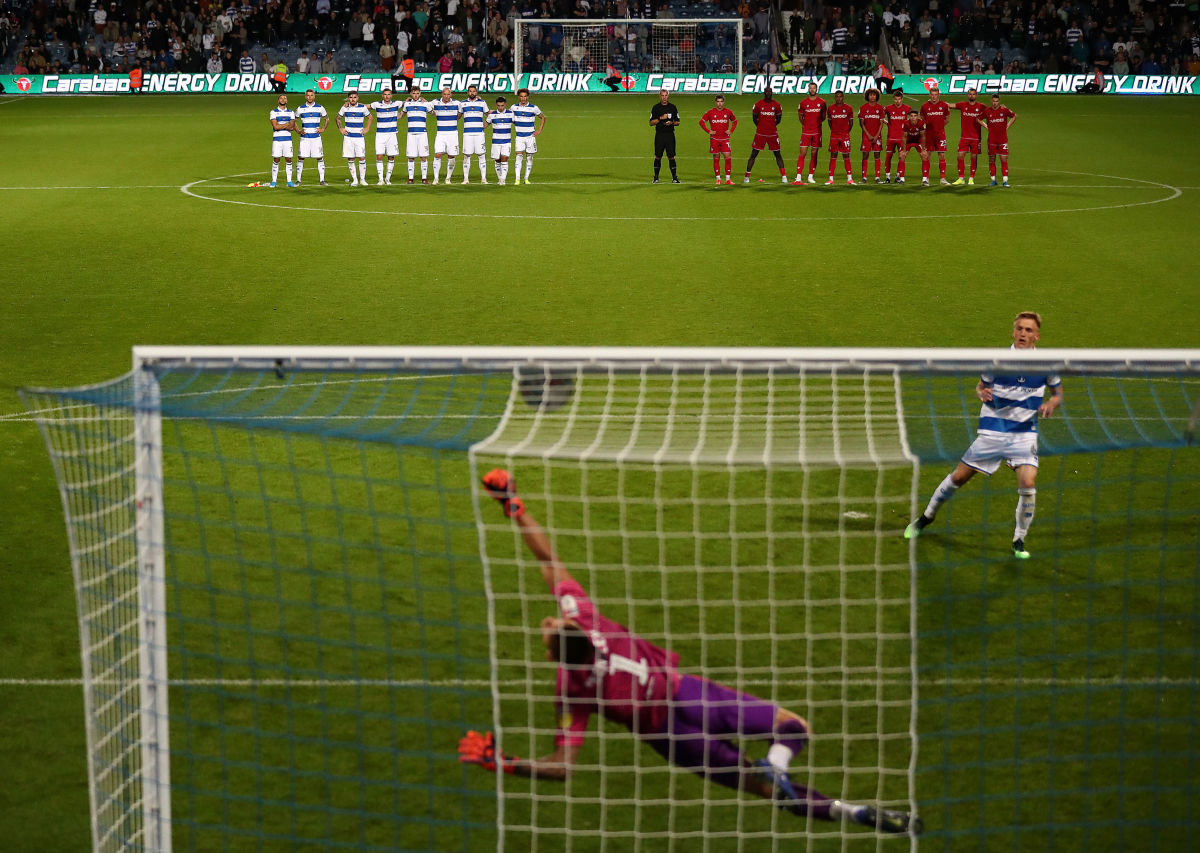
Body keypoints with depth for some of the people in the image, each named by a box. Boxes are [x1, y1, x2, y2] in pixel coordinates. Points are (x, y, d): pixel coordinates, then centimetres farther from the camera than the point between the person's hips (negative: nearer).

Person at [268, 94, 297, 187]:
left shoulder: (291, 113, 10)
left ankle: (289, 181, 5)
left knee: (288, 159, 1)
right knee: (276, 160, -2)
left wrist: (281, 126, -13)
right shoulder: (273, 112, 2)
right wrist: (287, 125, -8)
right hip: (277, 139, -2)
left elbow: (292, 127, -1)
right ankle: (274, 181, 3)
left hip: (287, 139, 2)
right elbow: (275, 126, -10)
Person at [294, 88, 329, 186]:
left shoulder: (320, 108, 5)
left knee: (320, 158, -1)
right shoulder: (301, 108, 4)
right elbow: (294, 121, 15)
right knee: (301, 158, -3)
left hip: (316, 137, 1)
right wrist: (298, 131, 2)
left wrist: (323, 129, 5)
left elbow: (327, 119, 19)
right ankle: (298, 180, 2)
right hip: (304, 137, -1)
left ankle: (322, 180, 4)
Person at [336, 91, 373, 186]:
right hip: (348, 137, 1)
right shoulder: (345, 107, 3)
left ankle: (362, 179, 3)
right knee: (350, 159, 0)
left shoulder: (362, 107, 0)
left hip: (359, 136, -1)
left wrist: (367, 129, 6)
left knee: (362, 158, -6)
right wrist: (340, 128, 7)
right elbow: (338, 118, 18)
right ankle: (354, 180, 8)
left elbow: (369, 117, 16)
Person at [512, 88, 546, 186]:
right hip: (519, 136, 0)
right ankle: (518, 179, -14)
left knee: (529, 157, 4)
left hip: (530, 136, 0)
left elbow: (543, 117, 10)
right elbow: (511, 120, 20)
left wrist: (539, 130, 3)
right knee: (519, 155, -11)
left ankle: (526, 179, 13)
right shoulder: (514, 108, 1)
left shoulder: (533, 108, -4)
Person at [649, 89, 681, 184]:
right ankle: (656, 177, 9)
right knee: (658, 156, 1)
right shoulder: (656, 107, 4)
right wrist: (660, 118, -12)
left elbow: (677, 122, 10)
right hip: (659, 135, 0)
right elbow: (651, 122, 2)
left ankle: (674, 177, 4)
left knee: (671, 156, -1)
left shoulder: (673, 107, 7)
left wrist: (672, 123, -11)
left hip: (670, 134, 0)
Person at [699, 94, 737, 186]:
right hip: (714, 139, -1)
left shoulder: (728, 112, 3)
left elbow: (735, 121, 18)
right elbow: (701, 121, 7)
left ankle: (728, 179, -3)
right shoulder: (711, 112, -1)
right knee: (716, 159, 3)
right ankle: (718, 179, 11)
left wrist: (731, 130, 5)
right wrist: (708, 131, -2)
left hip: (725, 139, 1)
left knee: (728, 157, -8)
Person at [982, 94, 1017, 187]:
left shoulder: (1004, 110, -1)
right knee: (991, 160, 5)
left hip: (1003, 140, -1)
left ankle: (1005, 181, -7)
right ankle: (993, 180, 15)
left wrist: (1008, 126, 5)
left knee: (1004, 159, -6)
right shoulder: (987, 111, 0)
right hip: (991, 140, 1)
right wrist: (986, 126, 3)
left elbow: (1014, 116, 13)